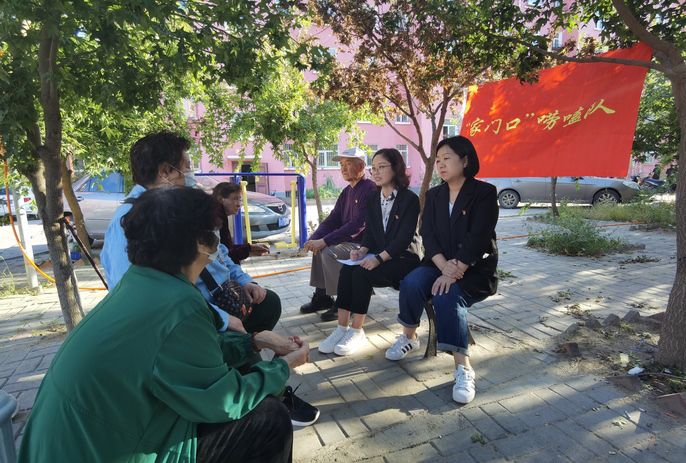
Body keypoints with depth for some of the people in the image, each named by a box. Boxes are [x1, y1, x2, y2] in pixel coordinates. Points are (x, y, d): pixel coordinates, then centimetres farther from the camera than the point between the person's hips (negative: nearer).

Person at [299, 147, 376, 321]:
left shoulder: (370, 189, -17)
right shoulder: (347, 191, 13)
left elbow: (358, 225, -26)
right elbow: (332, 220, 11)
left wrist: (325, 241, -27)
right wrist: (314, 239, -7)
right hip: (350, 240, 10)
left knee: (330, 252, -24)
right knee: (320, 247, 5)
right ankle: (322, 296, 13)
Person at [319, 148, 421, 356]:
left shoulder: (409, 199, -8)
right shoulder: (373, 199, 12)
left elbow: (404, 238, -17)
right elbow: (369, 232, 10)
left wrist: (379, 258, -27)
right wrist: (362, 250, -11)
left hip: (403, 257, -5)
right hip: (378, 255, 6)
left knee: (361, 274, -29)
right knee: (346, 270, -23)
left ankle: (357, 331, -15)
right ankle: (341, 328, -19)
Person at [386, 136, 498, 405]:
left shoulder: (484, 193, -5)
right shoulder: (434, 195, 10)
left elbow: (478, 238, -16)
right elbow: (427, 234, -1)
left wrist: (454, 271, -26)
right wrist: (444, 265, -19)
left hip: (475, 270, -4)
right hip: (439, 264, 4)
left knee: (447, 296, -33)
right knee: (411, 282, -25)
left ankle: (463, 369, -24)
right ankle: (409, 337, 0)